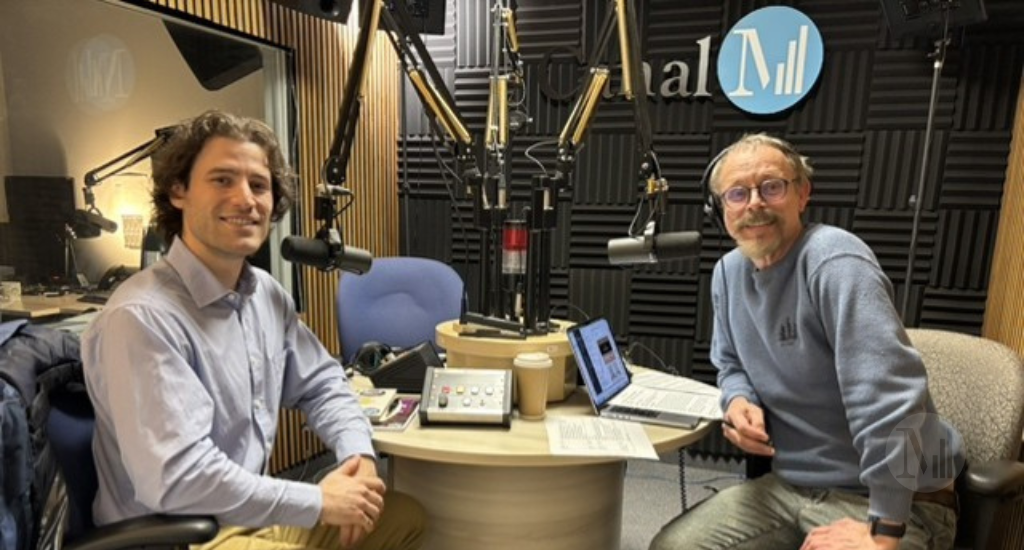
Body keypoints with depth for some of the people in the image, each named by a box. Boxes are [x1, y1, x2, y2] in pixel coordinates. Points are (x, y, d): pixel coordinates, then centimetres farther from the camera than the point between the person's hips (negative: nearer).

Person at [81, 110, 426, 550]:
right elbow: (175, 477, -31)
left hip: (251, 514, 8)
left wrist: (357, 453, -10)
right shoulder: (142, 317, -25)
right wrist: (320, 502, -23)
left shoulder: (266, 292, 0)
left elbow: (321, 383, 8)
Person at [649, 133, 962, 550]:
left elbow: (890, 398, -28)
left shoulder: (833, 260, -21)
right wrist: (739, 401, -6)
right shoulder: (728, 272, 2)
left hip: (889, 498, -6)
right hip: (792, 485, 6)